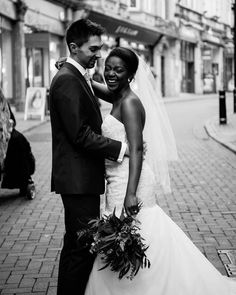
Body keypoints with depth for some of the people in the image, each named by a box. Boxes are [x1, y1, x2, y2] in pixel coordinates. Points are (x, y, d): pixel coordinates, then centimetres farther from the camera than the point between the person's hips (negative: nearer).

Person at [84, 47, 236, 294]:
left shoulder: (129, 102, -14)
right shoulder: (119, 97, 11)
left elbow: (136, 150, -22)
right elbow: (95, 87, 31)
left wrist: (131, 193, -29)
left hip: (129, 182, -9)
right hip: (118, 180, 9)